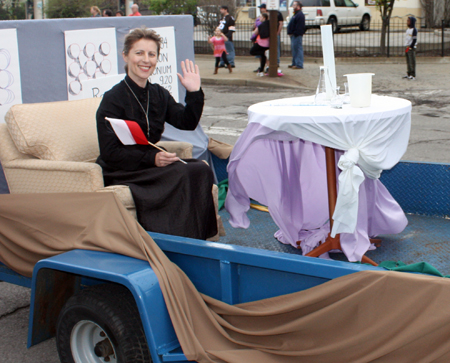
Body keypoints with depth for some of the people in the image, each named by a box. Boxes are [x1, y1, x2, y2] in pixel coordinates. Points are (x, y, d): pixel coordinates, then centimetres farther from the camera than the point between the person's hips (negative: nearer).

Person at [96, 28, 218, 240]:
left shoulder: (158, 94, 10)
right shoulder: (113, 99, -11)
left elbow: (187, 122, 4)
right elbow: (110, 153, -15)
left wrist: (194, 93, -10)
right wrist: (151, 158, -23)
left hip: (150, 164, 7)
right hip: (119, 173, -7)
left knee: (201, 169, -18)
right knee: (185, 174, -26)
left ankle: (196, 237, -13)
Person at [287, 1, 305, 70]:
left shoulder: (300, 15, -14)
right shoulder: (296, 14, 21)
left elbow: (299, 26, -22)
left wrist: (294, 33, -23)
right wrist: (290, 33, 17)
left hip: (297, 35, -11)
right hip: (294, 35, 11)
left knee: (298, 49, -10)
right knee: (294, 49, 14)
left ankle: (299, 64, -11)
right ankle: (294, 63, 21)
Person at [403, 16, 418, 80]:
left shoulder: (414, 30, -10)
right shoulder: (408, 29, 15)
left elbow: (414, 40, -14)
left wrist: (410, 47, -17)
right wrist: (406, 47, 14)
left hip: (411, 48, -8)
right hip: (407, 47, 8)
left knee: (412, 61, -7)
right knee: (408, 61, 11)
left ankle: (413, 75, -6)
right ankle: (408, 74, 17)